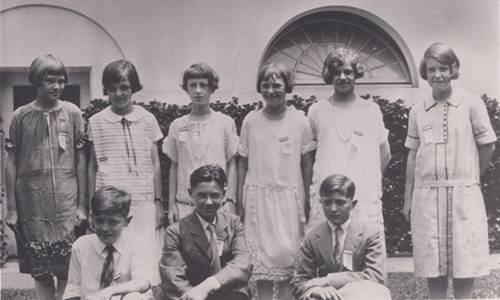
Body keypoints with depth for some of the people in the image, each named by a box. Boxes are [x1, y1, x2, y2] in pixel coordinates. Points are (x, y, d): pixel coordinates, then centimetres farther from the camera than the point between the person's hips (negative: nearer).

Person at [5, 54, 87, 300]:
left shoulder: (73, 113, 2)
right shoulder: (20, 116, 2)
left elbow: (80, 160, 4)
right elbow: (11, 164, 5)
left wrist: (82, 204, 1)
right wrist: (11, 208, 1)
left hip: (67, 206, 0)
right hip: (31, 208, 0)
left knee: (68, 270, 0)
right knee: (40, 271, 7)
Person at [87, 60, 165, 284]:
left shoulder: (147, 120, 5)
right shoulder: (96, 122, 5)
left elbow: (155, 165, 9)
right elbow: (92, 167, 10)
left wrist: (159, 202, 5)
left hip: (143, 202, 0)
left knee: (146, 259, -3)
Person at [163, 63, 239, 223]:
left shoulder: (225, 123, 2)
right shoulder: (177, 125, 7)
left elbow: (231, 165, 4)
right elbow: (174, 166, 12)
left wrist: (230, 201, -3)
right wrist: (171, 204, 7)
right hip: (184, 205, 2)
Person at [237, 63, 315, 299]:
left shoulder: (299, 120, 0)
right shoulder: (250, 120, 3)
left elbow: (307, 164, 3)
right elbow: (243, 163, 7)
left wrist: (307, 202, 0)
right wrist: (239, 200, 4)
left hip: (289, 198, -1)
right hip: (257, 197, 1)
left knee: (287, 260, 1)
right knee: (260, 262, 3)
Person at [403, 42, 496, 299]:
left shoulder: (471, 104, -2)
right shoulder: (417, 111, 6)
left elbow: (487, 146, 3)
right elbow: (412, 156, 10)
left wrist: (470, 177, 11)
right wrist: (407, 198, 10)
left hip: (463, 194, -2)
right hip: (426, 196, 2)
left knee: (463, 261, 3)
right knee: (432, 262, 7)